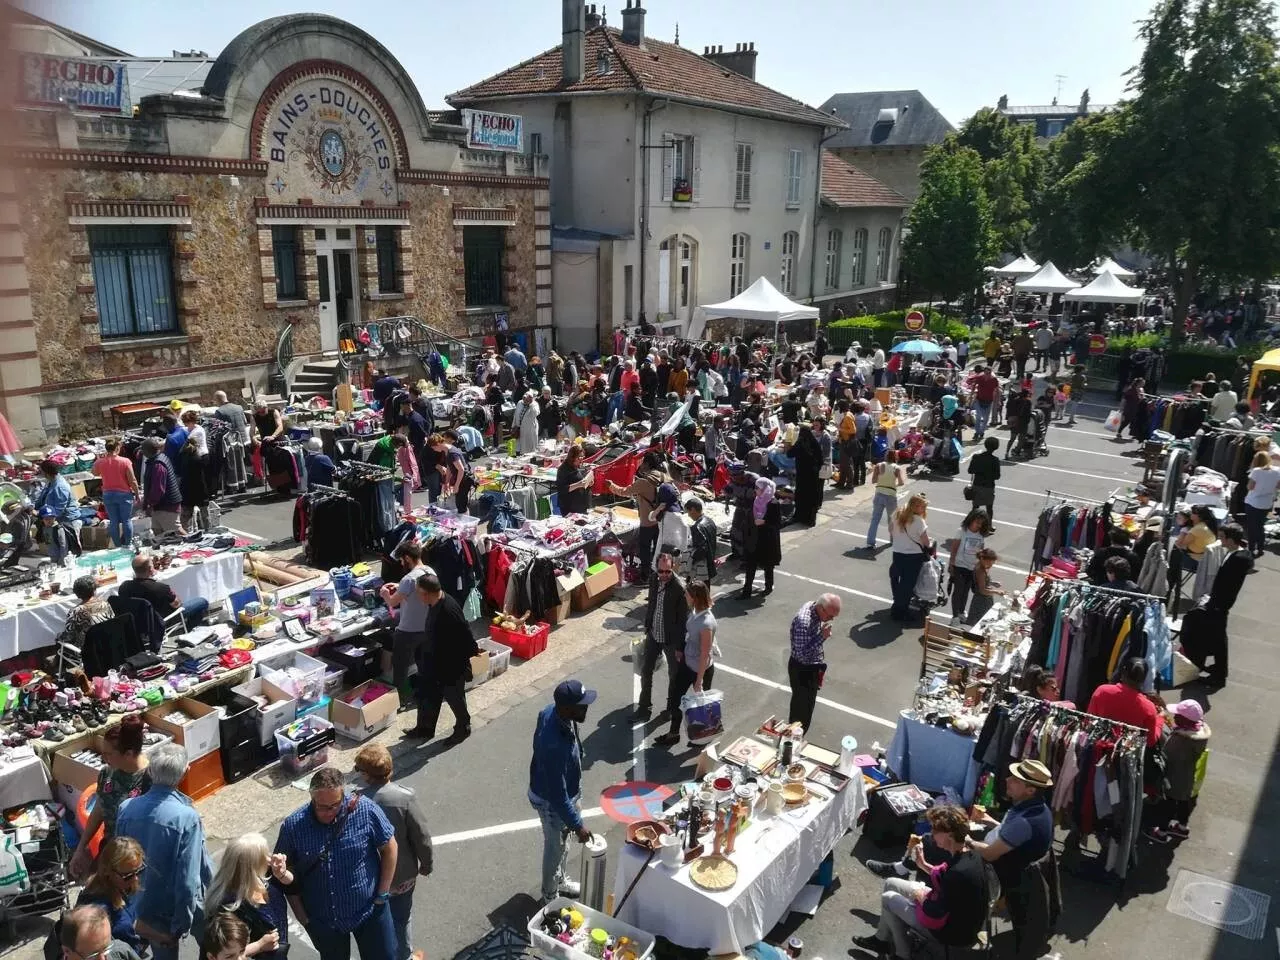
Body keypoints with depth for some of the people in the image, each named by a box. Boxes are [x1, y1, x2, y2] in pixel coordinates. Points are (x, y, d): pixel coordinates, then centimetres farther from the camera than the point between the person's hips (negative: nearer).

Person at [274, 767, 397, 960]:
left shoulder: (366, 810, -23)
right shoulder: (293, 826, -19)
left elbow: (389, 848, -9)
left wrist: (382, 895, -7)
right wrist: (302, 916, -2)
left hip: (369, 912, -1)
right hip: (322, 920, 2)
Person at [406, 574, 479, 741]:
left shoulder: (449, 610, -35)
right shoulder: (436, 602, -6)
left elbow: (466, 637, -28)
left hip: (452, 666, -8)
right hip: (435, 663, 8)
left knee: (454, 698, 15)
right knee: (427, 696, 22)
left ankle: (463, 728, 40)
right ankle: (425, 727, 44)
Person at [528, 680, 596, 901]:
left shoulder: (552, 711, -17)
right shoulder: (554, 745, -43)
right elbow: (557, 794, -32)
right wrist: (577, 825, -22)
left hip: (568, 789, 8)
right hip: (551, 801, -8)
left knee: (561, 844, 30)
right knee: (555, 848, 19)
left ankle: (560, 880, 56)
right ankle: (550, 895, 46)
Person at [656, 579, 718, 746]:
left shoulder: (706, 623, -34)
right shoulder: (694, 611, -10)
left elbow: (705, 654, -25)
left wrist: (699, 680, -17)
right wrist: (680, 650, 17)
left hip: (701, 667, -8)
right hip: (686, 661, 8)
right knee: (674, 694, 18)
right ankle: (674, 733, 36)